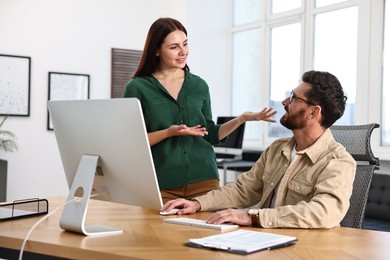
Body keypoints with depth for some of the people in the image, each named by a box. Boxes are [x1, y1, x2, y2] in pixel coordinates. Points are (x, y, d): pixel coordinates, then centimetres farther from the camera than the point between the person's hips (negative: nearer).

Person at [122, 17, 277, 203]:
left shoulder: (199, 85, 9)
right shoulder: (137, 88, -1)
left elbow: (210, 135, 14)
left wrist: (242, 118, 1)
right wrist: (169, 132, -16)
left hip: (204, 179, 3)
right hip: (162, 185, -3)